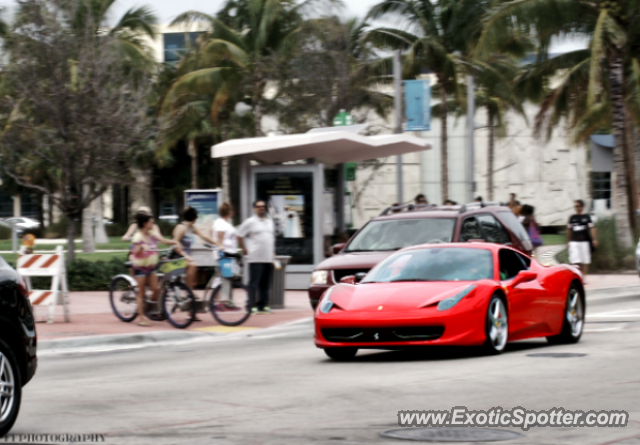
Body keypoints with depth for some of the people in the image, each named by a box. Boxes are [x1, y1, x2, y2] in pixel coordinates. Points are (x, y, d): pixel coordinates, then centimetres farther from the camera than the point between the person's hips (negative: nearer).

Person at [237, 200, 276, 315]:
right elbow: (239, 235, -4)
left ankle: (263, 305, 13)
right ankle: (252, 306, -5)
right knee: (254, 283, -7)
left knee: (266, 284, 7)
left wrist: (273, 252, 19)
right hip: (255, 258, -6)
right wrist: (244, 249, -6)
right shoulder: (250, 222, -3)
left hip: (268, 258, 6)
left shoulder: (269, 221, 17)